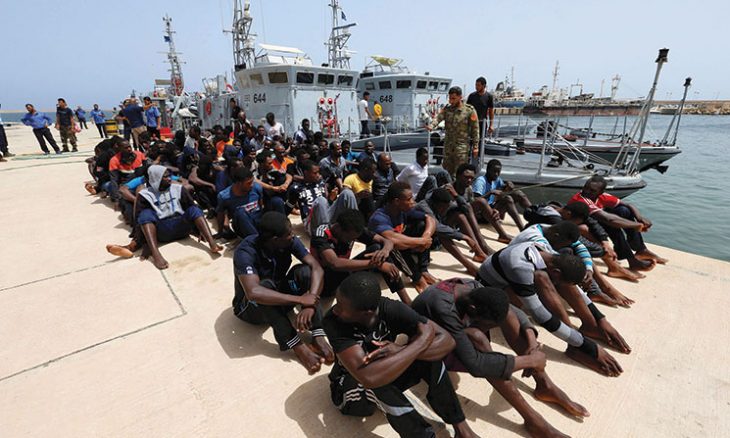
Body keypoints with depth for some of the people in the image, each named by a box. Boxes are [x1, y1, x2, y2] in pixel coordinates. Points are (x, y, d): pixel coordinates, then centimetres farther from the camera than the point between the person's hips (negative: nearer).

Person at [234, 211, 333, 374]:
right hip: (250, 307, -4)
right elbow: (254, 292, -45)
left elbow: (317, 268, -24)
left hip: (280, 299, 4)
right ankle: (298, 346, -30)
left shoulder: (290, 241, -17)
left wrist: (310, 305, -39)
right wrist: (299, 299, -42)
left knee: (303, 271, -24)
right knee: (266, 286, -37)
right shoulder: (246, 252, -31)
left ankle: (317, 336, -26)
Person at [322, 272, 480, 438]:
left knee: (429, 353, -25)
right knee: (377, 385, -36)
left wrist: (401, 350, -41)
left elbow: (447, 341, -26)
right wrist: (422, 340, -39)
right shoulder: (332, 322, -33)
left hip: (389, 373, 2)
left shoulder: (391, 309, -26)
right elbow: (369, 377, -44)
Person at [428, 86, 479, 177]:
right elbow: (438, 117, -12)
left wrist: (475, 146, -6)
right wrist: (431, 126, -34)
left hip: (462, 146, -4)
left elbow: (475, 129, -3)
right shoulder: (447, 109, 5)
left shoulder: (469, 110, -5)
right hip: (448, 145, 4)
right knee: (447, 171, 13)